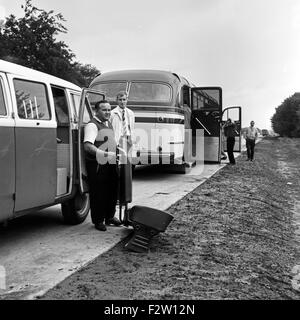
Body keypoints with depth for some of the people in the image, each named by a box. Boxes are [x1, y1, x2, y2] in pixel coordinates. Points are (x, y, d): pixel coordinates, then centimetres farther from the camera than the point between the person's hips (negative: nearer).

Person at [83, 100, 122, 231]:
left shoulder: (109, 124, 15)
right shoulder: (92, 125, -14)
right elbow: (87, 146, -28)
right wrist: (104, 154, -38)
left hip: (111, 163, 9)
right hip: (97, 165, -8)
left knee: (113, 191, 16)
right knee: (98, 193, 0)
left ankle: (109, 216, 33)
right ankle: (98, 221, 14)